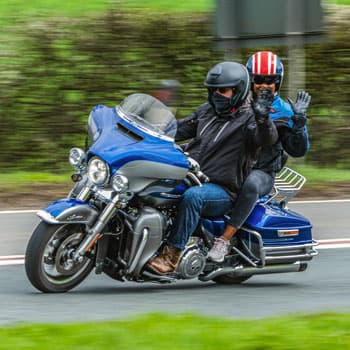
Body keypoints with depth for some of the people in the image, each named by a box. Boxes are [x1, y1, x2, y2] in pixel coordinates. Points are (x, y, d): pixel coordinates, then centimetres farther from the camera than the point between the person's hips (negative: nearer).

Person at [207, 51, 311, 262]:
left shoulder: (284, 112, 6)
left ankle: (225, 240, -37)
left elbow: (298, 150, 0)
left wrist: (299, 121, -13)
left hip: (262, 172, -4)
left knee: (251, 184, -40)